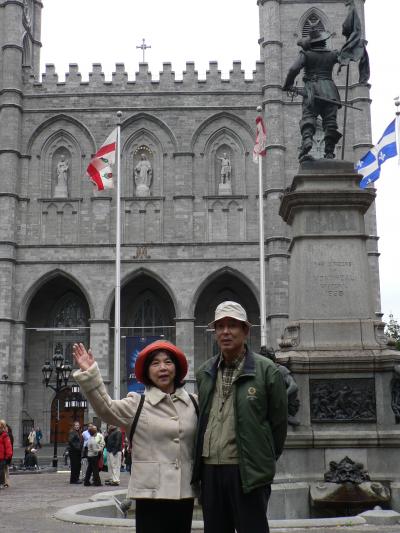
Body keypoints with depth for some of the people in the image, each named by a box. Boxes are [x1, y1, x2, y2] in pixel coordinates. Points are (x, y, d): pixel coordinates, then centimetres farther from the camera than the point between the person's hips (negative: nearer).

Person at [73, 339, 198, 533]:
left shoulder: (193, 403, 8)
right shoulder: (137, 404, -1)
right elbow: (106, 408, -14)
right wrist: (89, 374, -24)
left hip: (185, 494, 4)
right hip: (151, 493, -3)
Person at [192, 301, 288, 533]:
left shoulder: (266, 370, -5)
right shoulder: (204, 372, 10)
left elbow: (279, 421, -1)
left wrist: (266, 459, 6)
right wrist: (200, 461, 15)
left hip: (248, 471, -5)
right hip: (210, 469, 5)